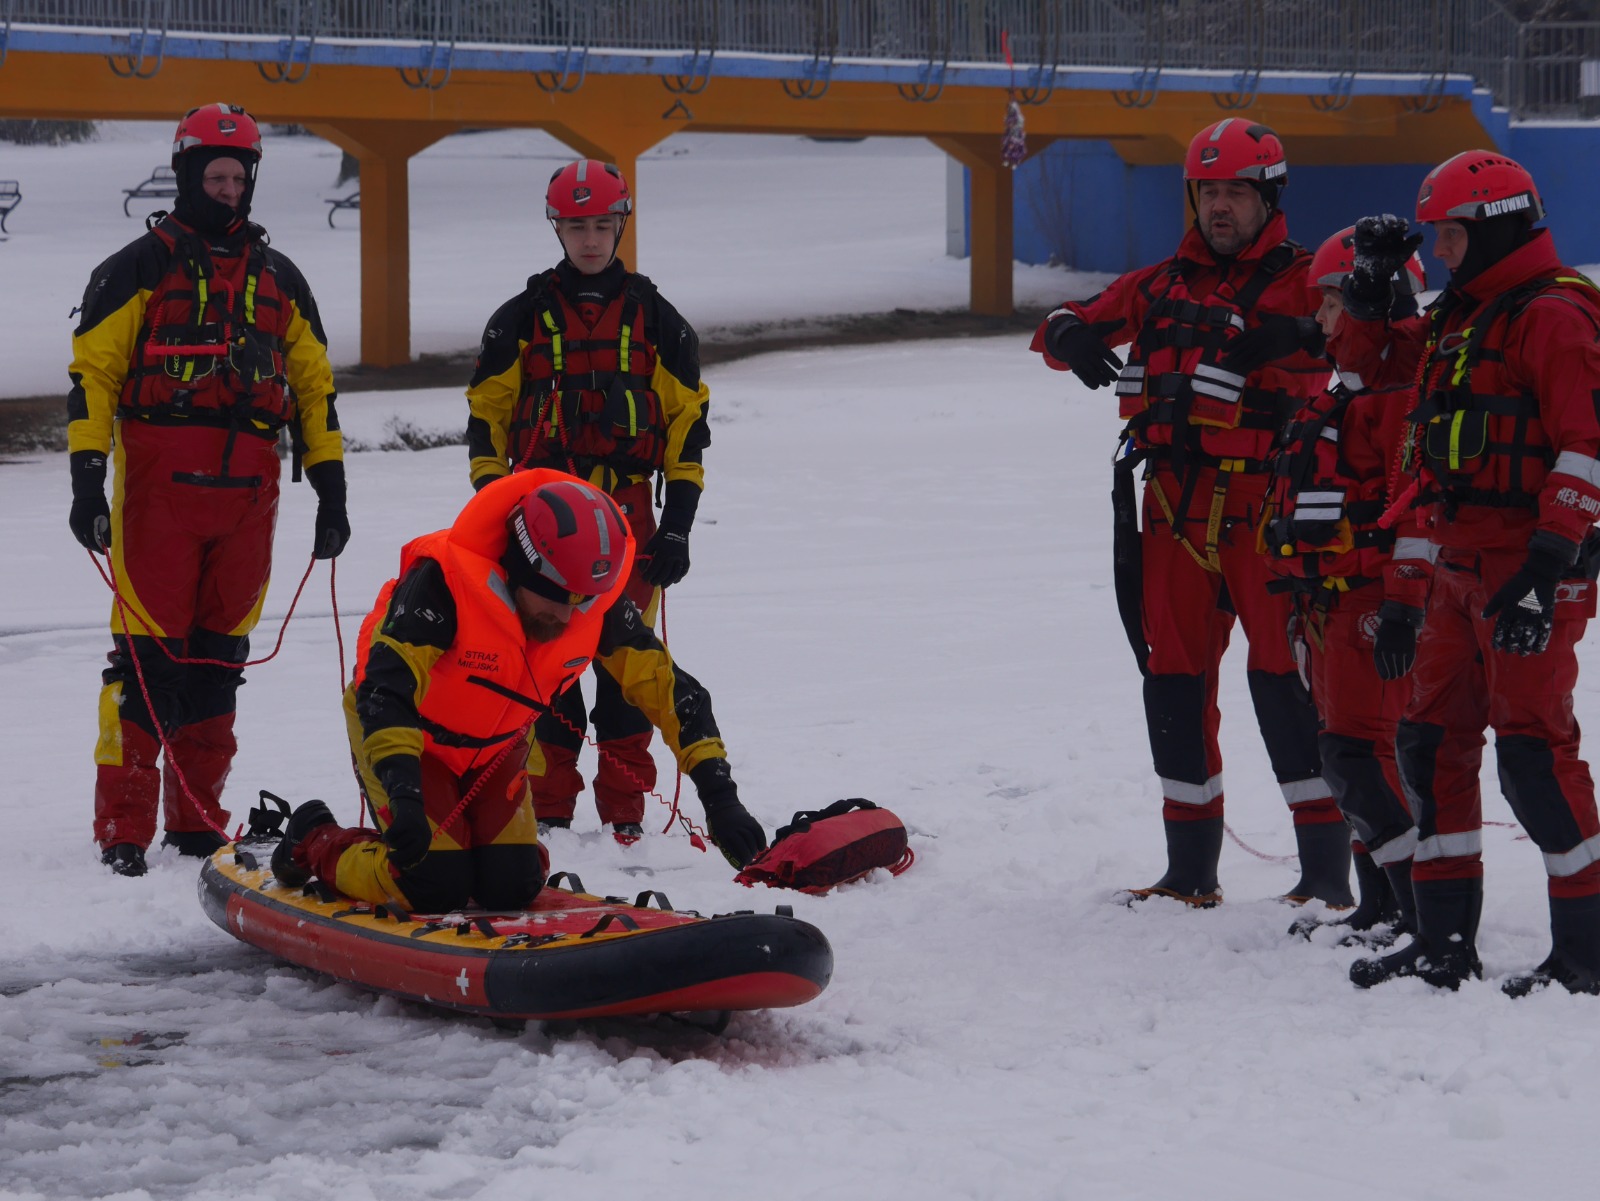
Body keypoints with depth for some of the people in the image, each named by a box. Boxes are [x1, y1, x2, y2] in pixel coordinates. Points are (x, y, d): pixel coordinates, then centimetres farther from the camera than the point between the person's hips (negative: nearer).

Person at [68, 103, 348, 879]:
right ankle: (123, 827, -6)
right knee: (147, 653, -9)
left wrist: (331, 488, 15)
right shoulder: (141, 266, 3)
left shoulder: (278, 278, 18)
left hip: (247, 493, 4)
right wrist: (87, 477, -10)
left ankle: (196, 822, 15)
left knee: (219, 658, 8)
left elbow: (313, 384, 21)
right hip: (159, 488, -4)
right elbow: (92, 371, 0)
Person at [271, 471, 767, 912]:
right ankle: (314, 842, 9)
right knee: (433, 888, -18)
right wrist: (404, 795, -57)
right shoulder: (443, 583, -37)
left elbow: (667, 685, -15)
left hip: (495, 748, 5)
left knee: (511, 886, -9)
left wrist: (719, 796, -24)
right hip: (398, 727, -5)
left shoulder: (598, 605, -21)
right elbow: (386, 685, -44)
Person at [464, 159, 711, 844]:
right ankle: (548, 805, 5)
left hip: (628, 512, 0)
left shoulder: (654, 319, 9)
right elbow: (486, 415, 9)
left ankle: (625, 809, 5)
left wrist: (677, 523, 0)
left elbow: (688, 418, 8)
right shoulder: (522, 319, 8)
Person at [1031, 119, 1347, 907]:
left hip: (1265, 512, -5)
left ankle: (1326, 871, -3)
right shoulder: (1161, 286, 16)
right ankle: (1191, 870, 19)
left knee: (1284, 681, -8)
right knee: (1173, 685, 8)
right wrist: (1074, 339, -4)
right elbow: (1064, 328, 20)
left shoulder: (1303, 282, 2)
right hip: (1174, 510, 5)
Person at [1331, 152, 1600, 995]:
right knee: (1431, 741, 10)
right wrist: (1369, 285, 14)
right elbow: (1371, 360, 32)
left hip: (1529, 568, -10)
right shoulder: (1459, 317, 17)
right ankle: (1446, 940, 17)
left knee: (1532, 748, -12)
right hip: (1461, 567, 10)